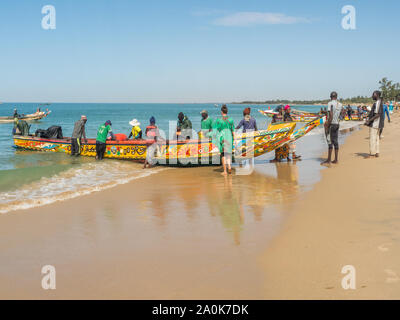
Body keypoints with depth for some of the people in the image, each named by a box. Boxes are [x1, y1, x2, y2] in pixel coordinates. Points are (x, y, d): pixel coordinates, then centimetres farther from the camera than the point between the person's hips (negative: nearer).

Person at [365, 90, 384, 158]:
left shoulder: (377, 103, -18)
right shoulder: (379, 102, 14)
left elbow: (378, 114, -24)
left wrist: (369, 121, -22)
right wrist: (368, 120, 22)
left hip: (374, 124, -10)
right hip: (376, 124, 10)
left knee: (373, 139, -7)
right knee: (376, 138, 13)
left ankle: (372, 154, -5)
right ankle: (376, 153, 17)